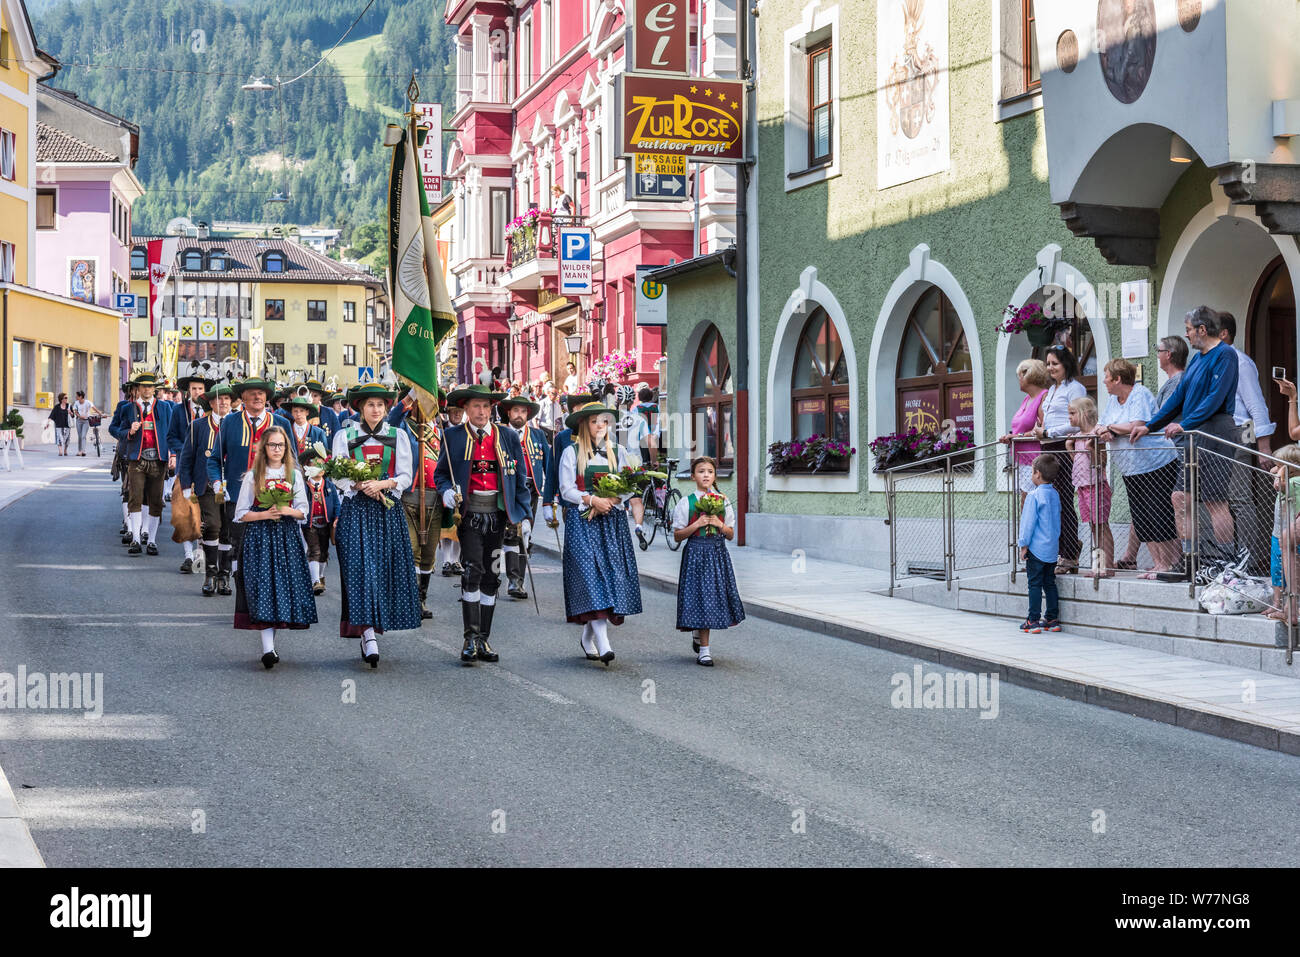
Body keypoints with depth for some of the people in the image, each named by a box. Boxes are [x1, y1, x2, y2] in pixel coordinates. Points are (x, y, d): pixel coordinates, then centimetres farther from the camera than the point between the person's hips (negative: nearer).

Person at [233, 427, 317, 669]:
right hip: (259, 537, -2)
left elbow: (303, 512, 10)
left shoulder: (294, 474, 10)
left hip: (287, 536, 2)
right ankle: (268, 648, -20)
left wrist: (289, 511, -11)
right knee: (263, 586, -12)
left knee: (285, 584, -2)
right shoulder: (253, 476, 5)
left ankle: (268, 645, 10)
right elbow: (241, 514, 3)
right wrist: (265, 514, -12)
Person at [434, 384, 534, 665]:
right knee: (472, 571, -15)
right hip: (469, 513, -3)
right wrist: (447, 492, -12)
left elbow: (520, 480, 10)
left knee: (491, 578, 6)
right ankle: (471, 637, -12)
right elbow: (440, 473, 10)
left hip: (498, 515, 3)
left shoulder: (508, 438, 8)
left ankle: (483, 640, 12)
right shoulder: (453, 437, 4)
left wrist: (525, 515, 4)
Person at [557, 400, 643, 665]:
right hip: (581, 521, -4)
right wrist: (592, 499, -15)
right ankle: (602, 643, -23)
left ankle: (588, 637, 15)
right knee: (590, 574, -14)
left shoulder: (617, 452, 15)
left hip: (611, 521, 4)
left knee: (612, 574, -1)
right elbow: (566, 490, -2)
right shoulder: (572, 452, 3)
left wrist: (612, 499, -9)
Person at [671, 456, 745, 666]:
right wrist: (697, 525, -15)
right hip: (696, 553, -3)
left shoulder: (723, 501, 7)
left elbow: (731, 535, 10)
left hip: (718, 552, 3)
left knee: (716, 596, 5)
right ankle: (704, 649, 0)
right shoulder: (686, 503, -2)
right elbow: (677, 536, -3)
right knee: (701, 596, -5)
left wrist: (720, 525, -9)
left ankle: (697, 635, 31)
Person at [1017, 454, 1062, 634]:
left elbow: (1029, 522, -14)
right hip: (1052, 548, 7)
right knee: (1050, 584, 13)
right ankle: (1053, 619, 16)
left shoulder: (1034, 495, -14)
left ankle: (1033, 621, -3)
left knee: (1035, 584, -3)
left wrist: (1024, 544, -8)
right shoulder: (1055, 494, 9)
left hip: (1036, 548, -7)